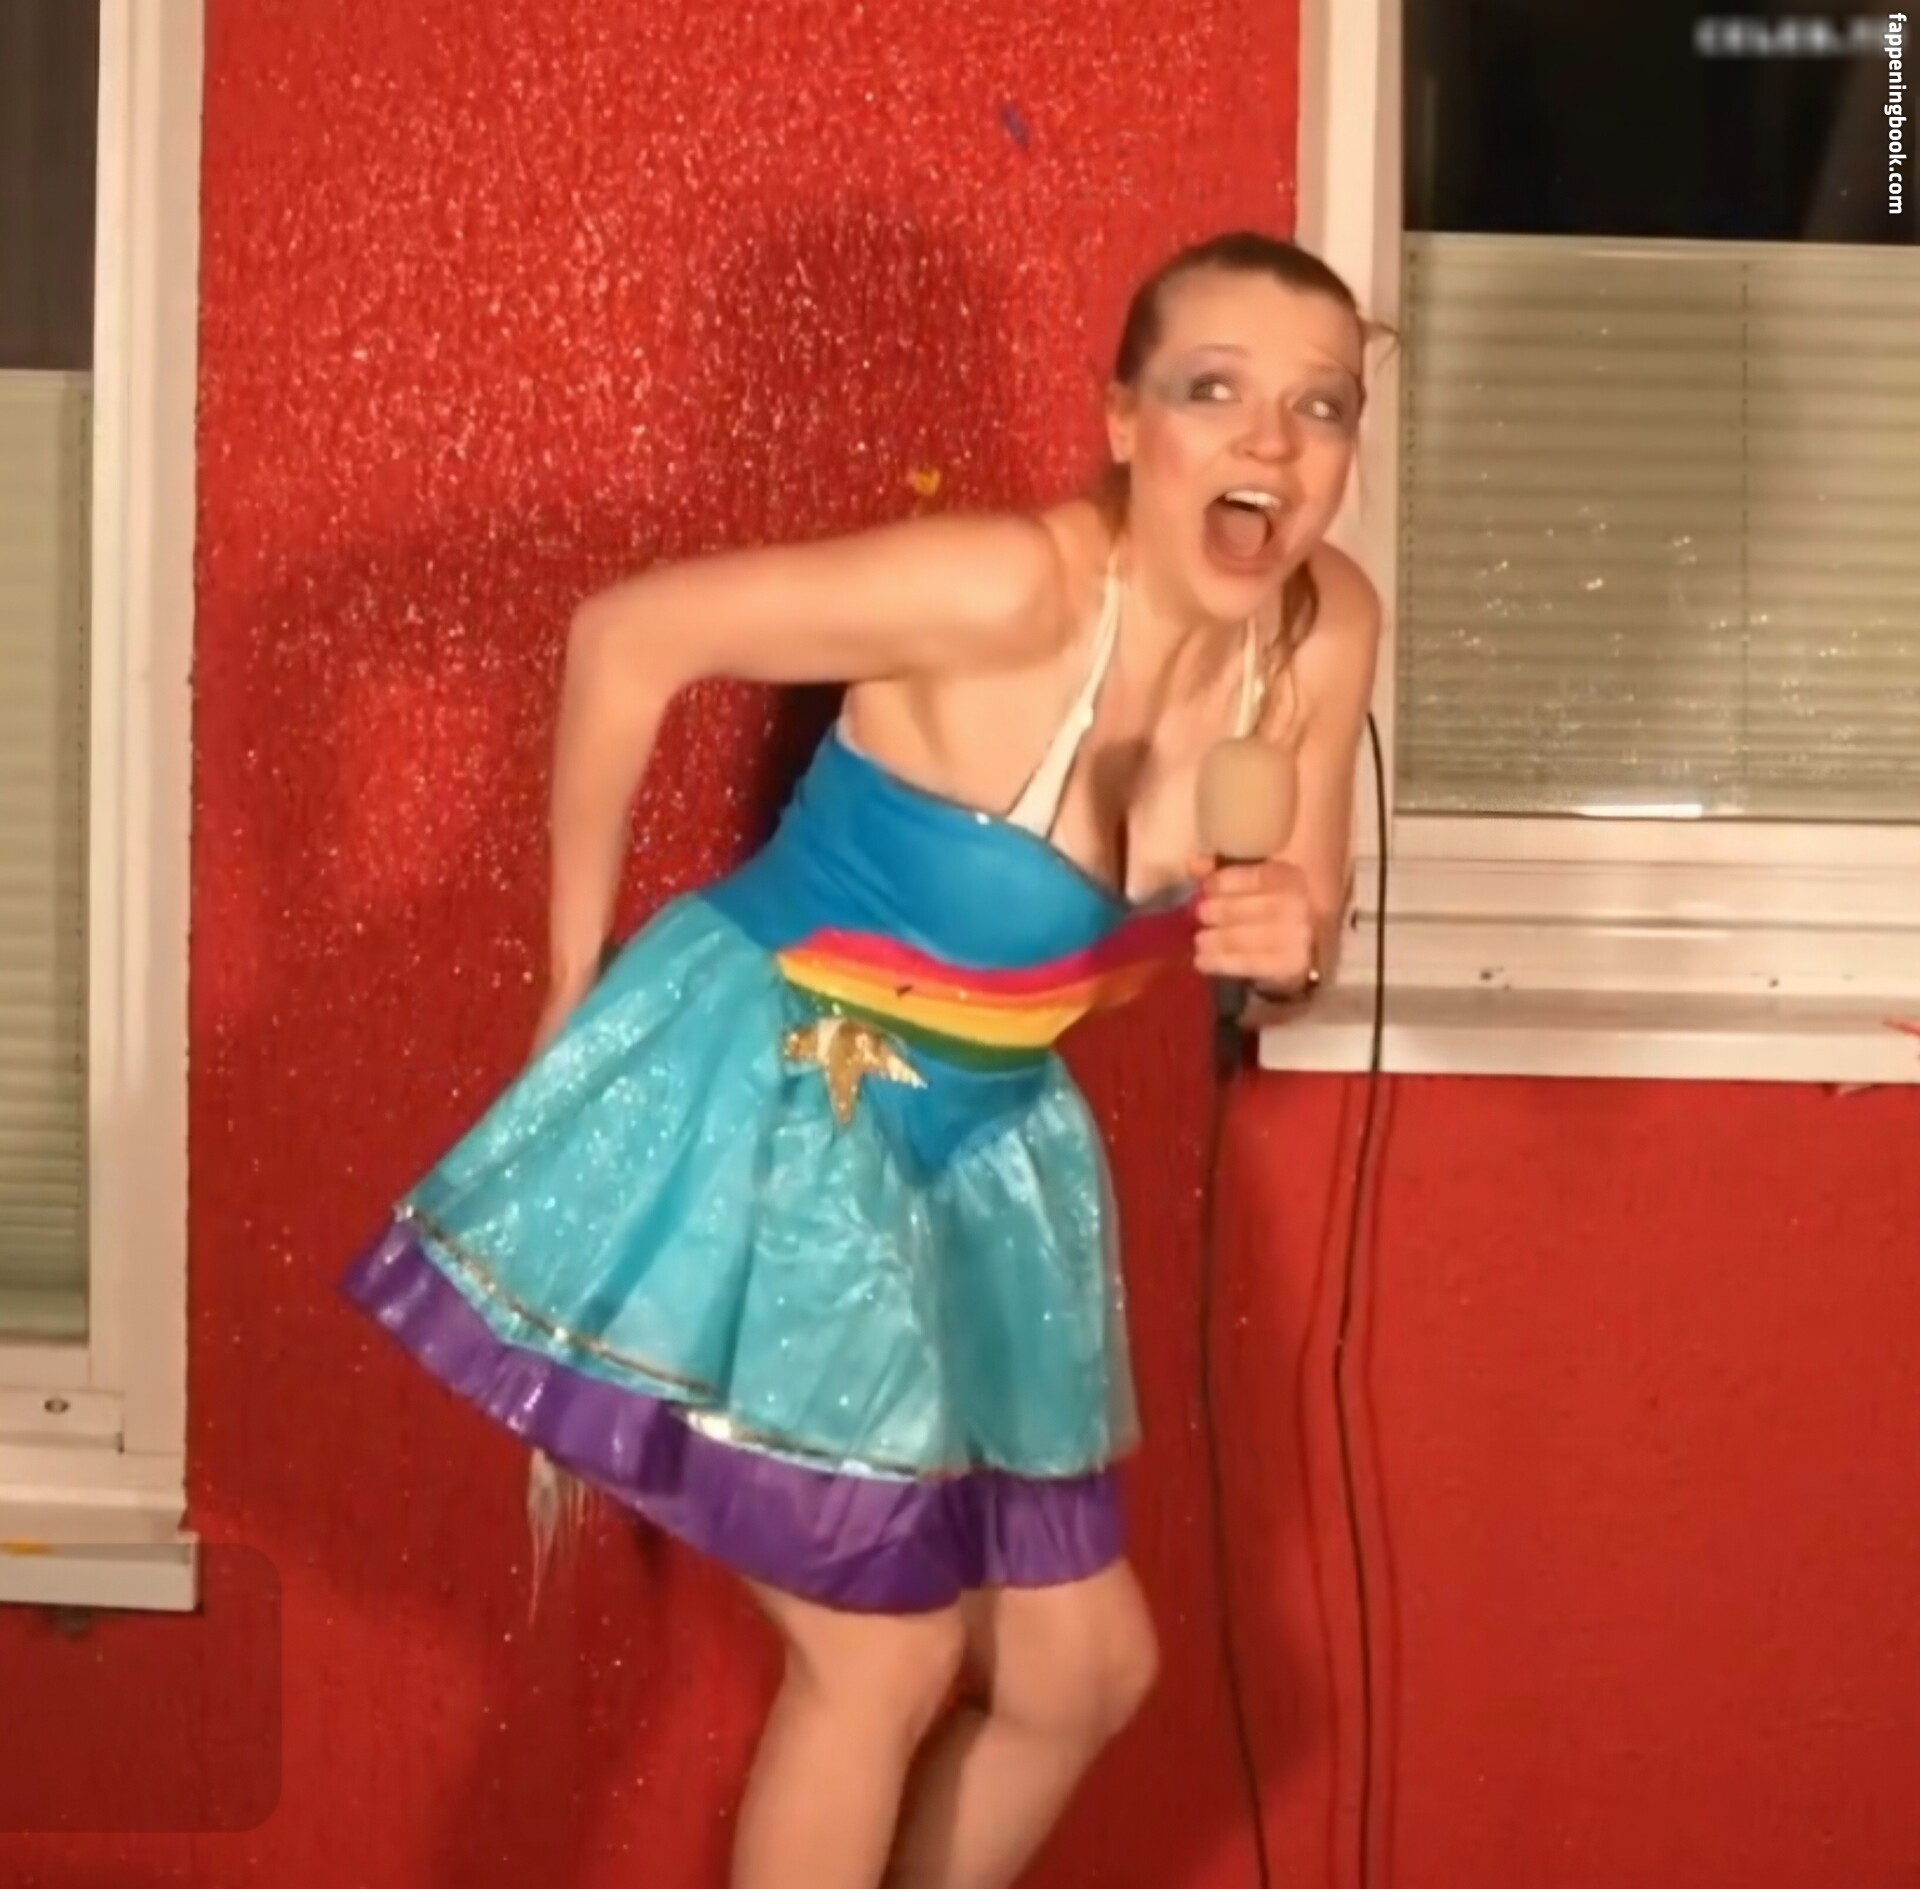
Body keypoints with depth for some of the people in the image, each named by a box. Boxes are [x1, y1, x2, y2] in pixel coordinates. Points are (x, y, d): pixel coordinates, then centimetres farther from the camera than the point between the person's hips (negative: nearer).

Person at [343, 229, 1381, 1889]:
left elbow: (1300, 924, 6)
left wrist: (1287, 940, -19)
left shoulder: (1327, 632, -9)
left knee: (1087, 1665, 13)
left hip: (973, 1148, 7)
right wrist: (576, 983, -11)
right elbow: (625, 636, -20)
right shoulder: (1006, 586, -28)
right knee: (888, 1654, 0)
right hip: (771, 1109, -7)